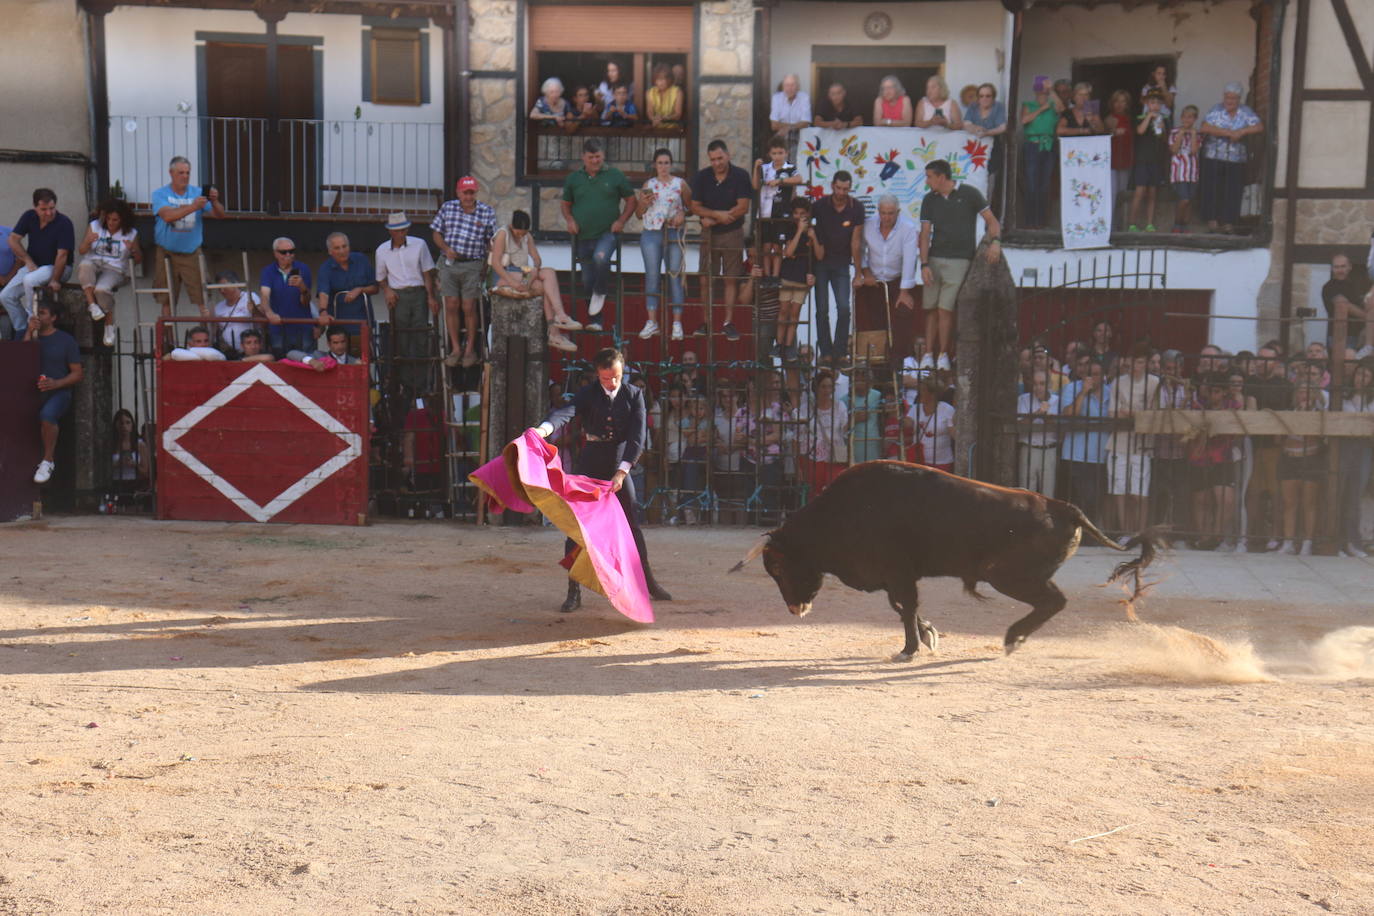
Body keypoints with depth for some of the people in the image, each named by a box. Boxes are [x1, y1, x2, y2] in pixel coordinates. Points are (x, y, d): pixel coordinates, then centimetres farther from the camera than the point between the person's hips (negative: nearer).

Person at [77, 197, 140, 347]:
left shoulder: (131, 233, 4)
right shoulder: (94, 226, 8)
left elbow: (139, 260, 7)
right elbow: (82, 251, 5)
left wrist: (133, 249, -14)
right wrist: (88, 241, -17)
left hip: (115, 269, -2)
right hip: (93, 264, 2)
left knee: (102, 289, -34)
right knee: (84, 266, -37)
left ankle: (109, 325, -15)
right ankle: (92, 305, -28)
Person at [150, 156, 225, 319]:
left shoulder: (198, 192, 2)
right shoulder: (160, 194, -2)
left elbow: (220, 215, -6)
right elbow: (167, 215, -22)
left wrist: (214, 201, -28)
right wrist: (193, 207, -34)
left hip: (192, 253, 0)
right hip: (167, 254, 0)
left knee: (202, 298, -7)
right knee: (167, 301, 8)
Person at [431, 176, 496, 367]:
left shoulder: (487, 212, 0)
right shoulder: (447, 208, 5)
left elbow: (491, 241, 7)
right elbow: (436, 233, 10)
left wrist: (489, 261, 0)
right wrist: (446, 248, -8)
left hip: (472, 265, -2)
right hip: (449, 264, 2)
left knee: (469, 307, -1)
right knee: (451, 305, 2)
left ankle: (470, 349, 14)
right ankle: (455, 348, 13)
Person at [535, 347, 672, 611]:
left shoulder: (634, 395, -3)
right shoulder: (588, 395, -5)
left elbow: (637, 437, -12)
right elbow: (566, 412, -26)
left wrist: (622, 471, -23)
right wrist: (544, 429, -48)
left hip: (620, 465, 0)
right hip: (590, 465, 0)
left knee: (632, 525, 6)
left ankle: (648, 582, 22)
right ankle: (574, 591, 4)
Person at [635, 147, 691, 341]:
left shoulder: (680, 184, 6)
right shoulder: (648, 185, 11)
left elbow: (691, 206, 9)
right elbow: (639, 214, 14)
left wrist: (683, 215, -11)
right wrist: (644, 203, -5)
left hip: (674, 235, -1)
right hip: (651, 234, 2)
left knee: (675, 276, -2)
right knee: (652, 276, -1)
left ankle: (677, 323, 1)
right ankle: (651, 321, 3)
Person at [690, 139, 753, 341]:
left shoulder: (740, 176, -5)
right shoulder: (702, 177, 2)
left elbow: (743, 207, -10)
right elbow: (695, 207, 0)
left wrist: (713, 220, -11)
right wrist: (718, 214, -17)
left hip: (733, 233, -2)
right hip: (709, 235, 2)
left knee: (731, 279, -1)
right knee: (707, 279, 0)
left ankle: (728, 322, 4)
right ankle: (706, 322, 5)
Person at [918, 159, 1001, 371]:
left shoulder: (969, 194, -1)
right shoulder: (929, 200, 8)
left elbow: (992, 221, 1)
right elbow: (925, 234, 4)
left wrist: (995, 242, -19)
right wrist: (924, 265, -7)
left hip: (959, 260, -4)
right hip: (934, 259, 4)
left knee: (945, 309, -10)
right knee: (930, 308, 2)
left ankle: (944, 354, 1)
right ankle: (928, 354, 9)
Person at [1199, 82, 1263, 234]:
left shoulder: (1246, 112, 6)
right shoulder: (1216, 110, 1)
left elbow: (1260, 127, -2)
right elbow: (1205, 127, -13)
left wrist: (1242, 131, -17)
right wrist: (1227, 132, -17)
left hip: (1236, 159, 1)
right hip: (1213, 157, -1)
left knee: (1233, 191, -2)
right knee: (1212, 189, -4)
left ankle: (1228, 222, 3)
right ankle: (1212, 220, 4)